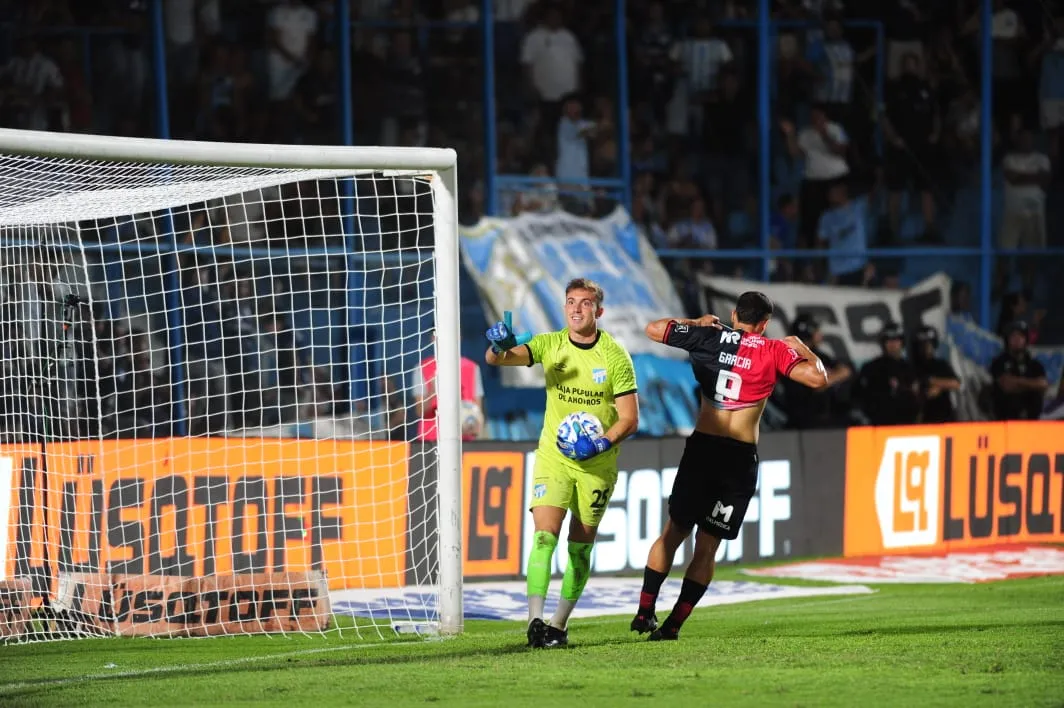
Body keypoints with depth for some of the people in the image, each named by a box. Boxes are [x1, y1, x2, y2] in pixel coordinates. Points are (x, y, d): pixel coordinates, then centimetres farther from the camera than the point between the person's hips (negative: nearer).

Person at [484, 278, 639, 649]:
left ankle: (560, 623, 16)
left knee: (581, 546, 5)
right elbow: (495, 359, -13)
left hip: (597, 464, 0)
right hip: (552, 456, 0)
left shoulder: (615, 356, -7)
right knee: (545, 534, -17)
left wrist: (603, 443, -24)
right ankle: (535, 620, -23)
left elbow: (629, 418, -6)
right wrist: (499, 347, -37)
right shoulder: (550, 345, -2)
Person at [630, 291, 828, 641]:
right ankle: (673, 623, -2)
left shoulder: (709, 337, 5)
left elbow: (654, 329, 11)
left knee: (674, 531, 14)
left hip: (701, 445, 2)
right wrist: (803, 349, 11)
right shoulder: (773, 350, 0)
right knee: (707, 545, 4)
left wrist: (697, 323, 25)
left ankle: (645, 611, 10)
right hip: (741, 455, -1)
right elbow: (818, 378, -8)